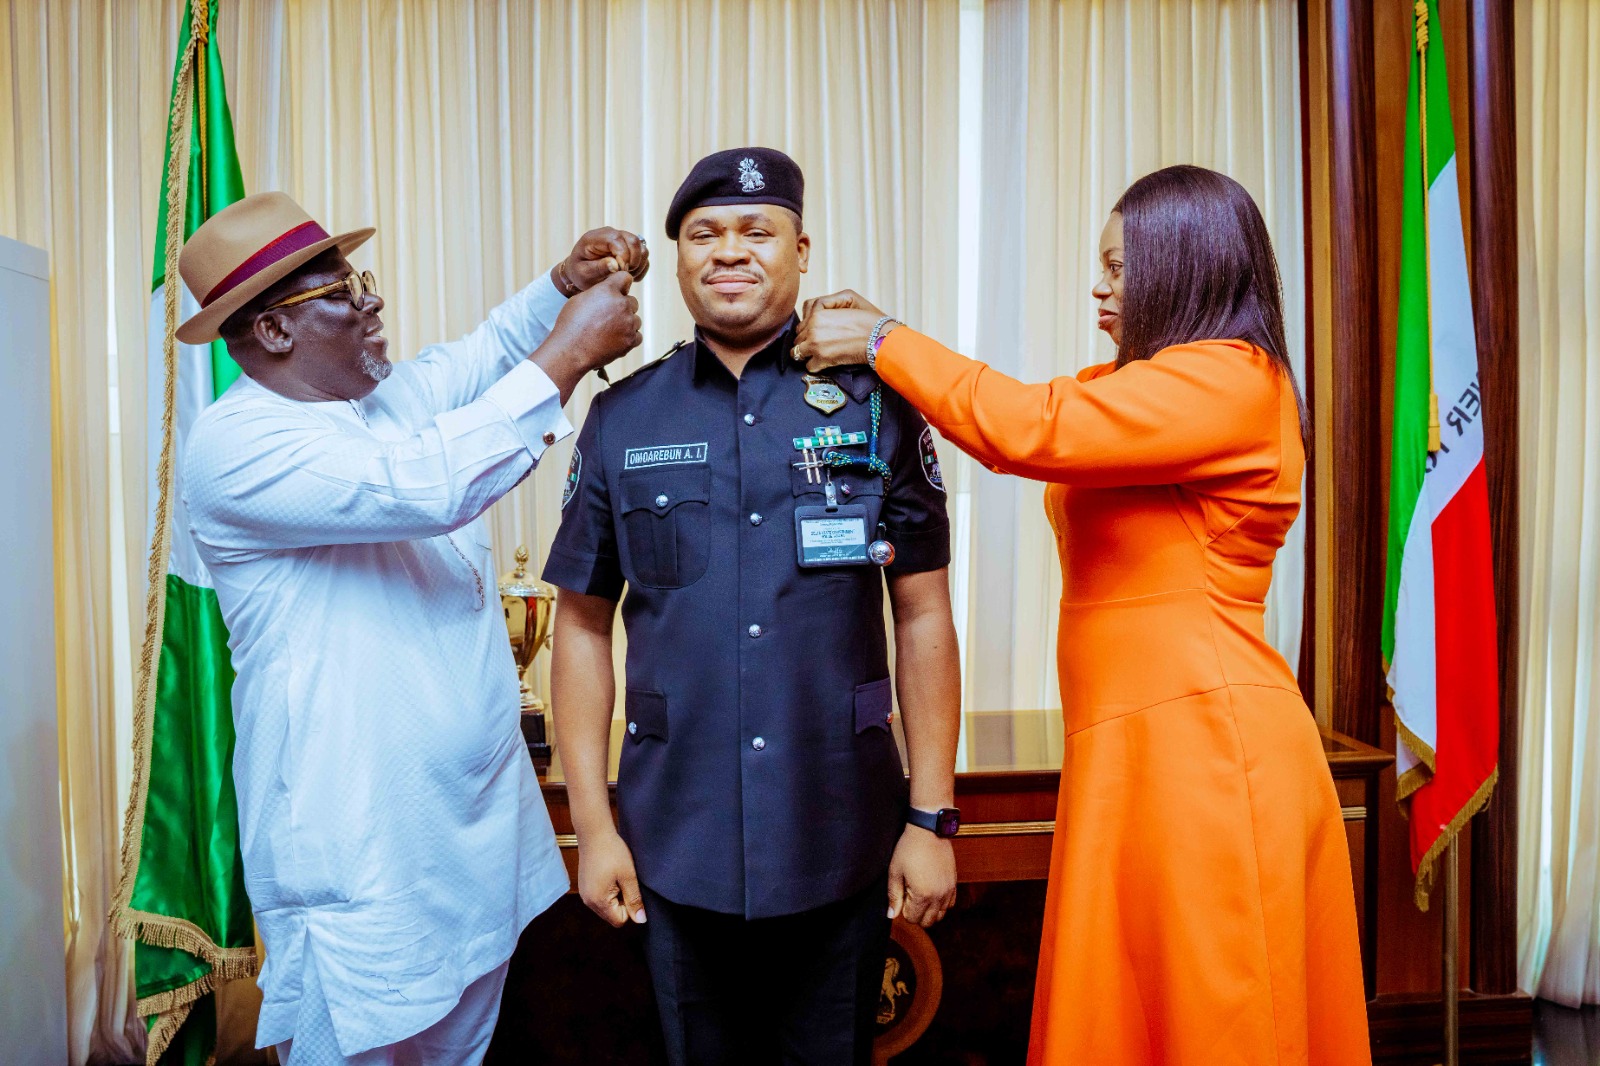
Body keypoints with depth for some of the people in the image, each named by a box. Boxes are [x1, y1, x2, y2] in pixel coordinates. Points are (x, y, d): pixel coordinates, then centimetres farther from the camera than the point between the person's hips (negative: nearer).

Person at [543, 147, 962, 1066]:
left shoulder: (875, 405, -2)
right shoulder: (622, 420, 2)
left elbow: (923, 617, -1)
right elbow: (584, 626, 4)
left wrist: (933, 817, -3)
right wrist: (594, 822, 0)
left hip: (842, 846, -1)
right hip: (678, 846, 1)